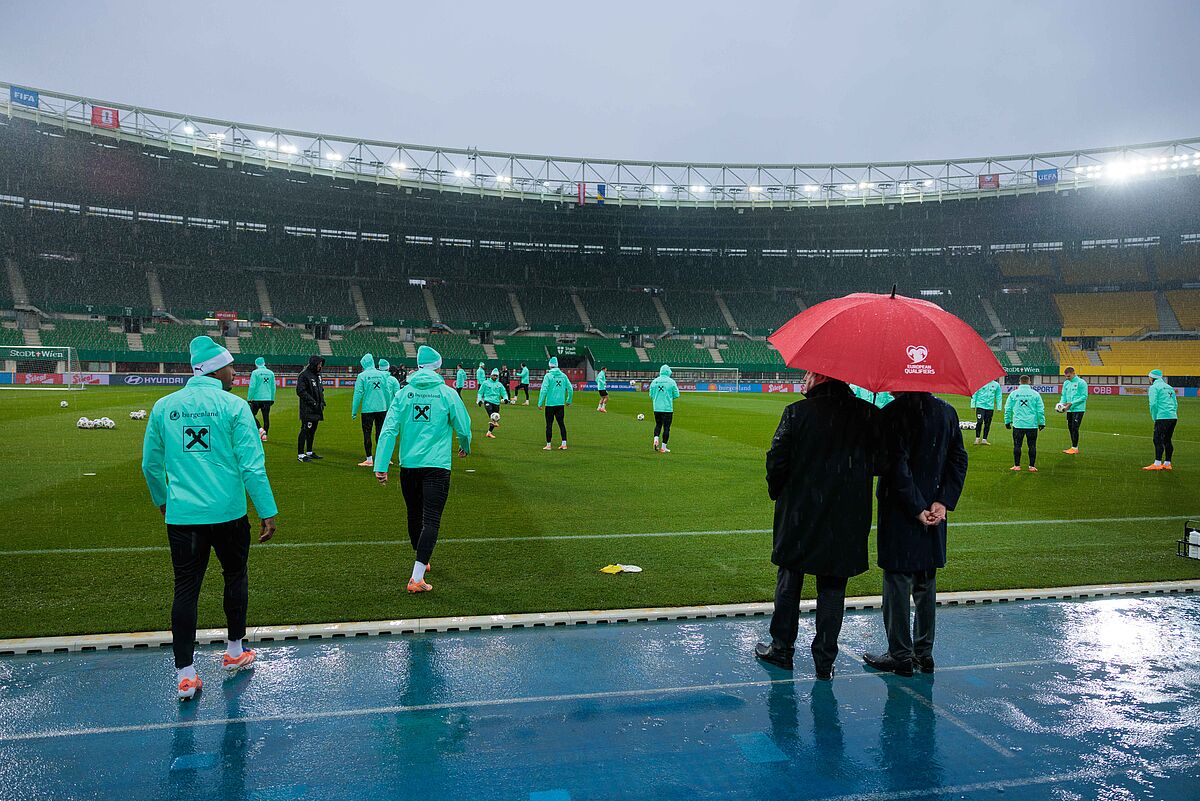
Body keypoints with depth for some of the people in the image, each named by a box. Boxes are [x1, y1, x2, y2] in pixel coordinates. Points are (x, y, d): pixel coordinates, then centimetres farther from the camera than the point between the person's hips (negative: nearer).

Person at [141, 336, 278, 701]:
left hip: (181, 515, 3)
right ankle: (234, 652, 31)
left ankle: (185, 674, 8)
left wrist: (162, 500, 30)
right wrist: (267, 512, -5)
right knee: (235, 576, 18)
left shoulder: (163, 406, 5)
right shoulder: (234, 406, -8)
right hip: (228, 513, -2)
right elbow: (252, 465, -11)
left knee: (185, 589, 7)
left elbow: (150, 465, 13)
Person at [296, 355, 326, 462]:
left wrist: (322, 401, 11)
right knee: (305, 430, -8)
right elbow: (300, 391, -17)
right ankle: (300, 454, -5)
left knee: (312, 430, 14)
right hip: (307, 409, -9)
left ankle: (309, 452, 24)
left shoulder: (318, 374, 16)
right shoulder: (304, 375, -12)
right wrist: (312, 401, -19)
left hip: (316, 409, 9)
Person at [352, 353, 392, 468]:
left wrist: (354, 411, 0)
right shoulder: (383, 374, 4)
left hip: (368, 409, -4)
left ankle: (369, 460, 4)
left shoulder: (362, 376, -7)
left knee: (367, 433, 4)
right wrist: (389, 407, 18)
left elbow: (358, 394, -7)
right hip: (382, 408, 4)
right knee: (380, 432, 11)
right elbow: (387, 392, 8)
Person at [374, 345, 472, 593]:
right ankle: (417, 577, -13)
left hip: (408, 465, 4)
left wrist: (381, 466, -6)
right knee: (431, 520, -4)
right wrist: (465, 447, 26)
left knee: (414, 517, 20)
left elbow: (389, 430, -5)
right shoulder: (447, 393, -4)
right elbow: (463, 428, 4)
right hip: (437, 466, -4)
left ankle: (422, 562, 41)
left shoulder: (403, 393, 2)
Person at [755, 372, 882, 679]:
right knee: (833, 586, 12)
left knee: (789, 581, 15)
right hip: (847, 522, 2)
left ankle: (782, 648, 26)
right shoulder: (868, 415, -6)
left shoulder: (797, 412, -13)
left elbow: (777, 460, -11)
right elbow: (879, 463, -4)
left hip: (799, 515, -1)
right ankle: (825, 660, 17)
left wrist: (777, 492, 7)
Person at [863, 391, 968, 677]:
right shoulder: (946, 411, 6)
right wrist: (944, 501, -3)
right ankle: (924, 652, 24)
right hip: (934, 513, 6)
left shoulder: (892, 414, -15)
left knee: (897, 581, 3)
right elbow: (959, 459, 4)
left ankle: (900, 655, 11)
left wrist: (917, 509, -13)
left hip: (899, 513, -6)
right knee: (926, 583, 15)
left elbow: (898, 467, -19)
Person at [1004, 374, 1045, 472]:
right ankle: (1032, 466, 8)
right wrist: (1042, 423, 11)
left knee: (1017, 445, 6)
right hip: (1032, 424, 0)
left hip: (1018, 424, 0)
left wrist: (1007, 421, 14)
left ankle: (1017, 466, 6)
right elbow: (1041, 410, 3)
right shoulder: (1035, 394, 1)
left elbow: (1008, 409, 4)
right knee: (1032, 445, 6)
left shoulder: (1013, 394, 1)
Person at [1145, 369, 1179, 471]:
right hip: (1173, 417, 8)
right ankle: (1167, 464, 15)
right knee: (1167, 440, 13)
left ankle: (1157, 464, -13)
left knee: (1158, 440, -8)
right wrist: (1173, 413, 22)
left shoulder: (1154, 387, -2)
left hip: (1162, 417, -8)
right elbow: (1175, 404, 20)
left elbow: (1153, 404, -11)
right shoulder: (1169, 387, 21)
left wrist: (1154, 417, -3)